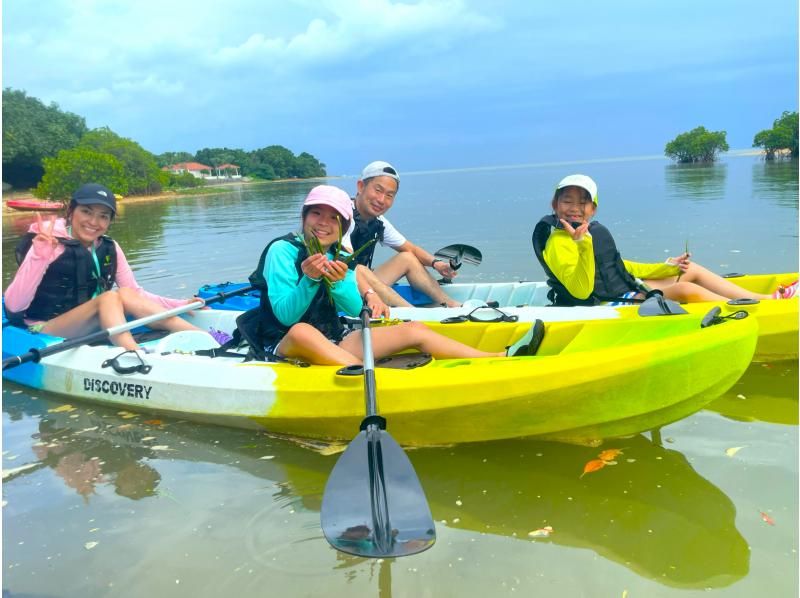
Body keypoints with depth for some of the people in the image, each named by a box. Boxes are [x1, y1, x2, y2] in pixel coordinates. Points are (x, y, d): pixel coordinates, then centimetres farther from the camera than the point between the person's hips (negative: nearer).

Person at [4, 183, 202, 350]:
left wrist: (181, 305, -11)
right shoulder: (49, 245, -12)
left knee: (126, 295, -21)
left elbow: (136, 293, 3)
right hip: (46, 334, -5)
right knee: (110, 297, -27)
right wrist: (39, 257, -32)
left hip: (92, 329, 5)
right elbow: (13, 306, -19)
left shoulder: (109, 249, 4)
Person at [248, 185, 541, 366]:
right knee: (302, 331, -43)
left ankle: (499, 359, -4)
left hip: (333, 342, 7)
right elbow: (286, 316, -18)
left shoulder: (340, 258, 9)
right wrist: (308, 280, -33)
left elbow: (356, 309, -5)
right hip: (286, 345, -6)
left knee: (415, 330, -2)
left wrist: (338, 283, -24)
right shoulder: (282, 250, -9)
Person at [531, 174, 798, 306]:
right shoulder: (558, 243, -18)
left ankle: (766, 298, 10)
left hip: (628, 288, 10)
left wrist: (667, 267, 17)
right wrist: (584, 245, -38)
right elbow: (581, 291, -27)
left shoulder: (596, 230, 11)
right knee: (686, 290, -21)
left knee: (692, 270, 11)